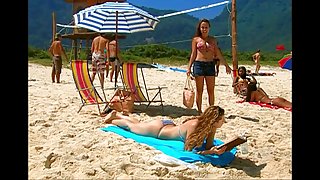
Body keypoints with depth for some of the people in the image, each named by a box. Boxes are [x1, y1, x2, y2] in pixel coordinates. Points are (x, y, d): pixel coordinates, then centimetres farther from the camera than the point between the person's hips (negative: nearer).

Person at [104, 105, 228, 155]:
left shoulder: (212, 127, -21)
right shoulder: (194, 125, -42)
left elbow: (208, 147, -14)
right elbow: (187, 150, -38)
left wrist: (215, 150, -36)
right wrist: (212, 152, -46)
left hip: (169, 126, 6)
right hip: (159, 129, -6)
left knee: (138, 124, 30)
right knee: (131, 126, 21)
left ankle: (117, 114, 56)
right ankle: (113, 120, 50)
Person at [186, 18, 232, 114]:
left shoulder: (213, 40, 13)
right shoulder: (196, 39, 7)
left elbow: (218, 54, 14)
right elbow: (193, 54, 4)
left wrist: (226, 65, 12)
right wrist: (189, 67, -3)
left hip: (210, 65, 2)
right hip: (199, 64, -2)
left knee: (211, 91, 3)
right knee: (199, 90, 2)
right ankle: (199, 111, 11)